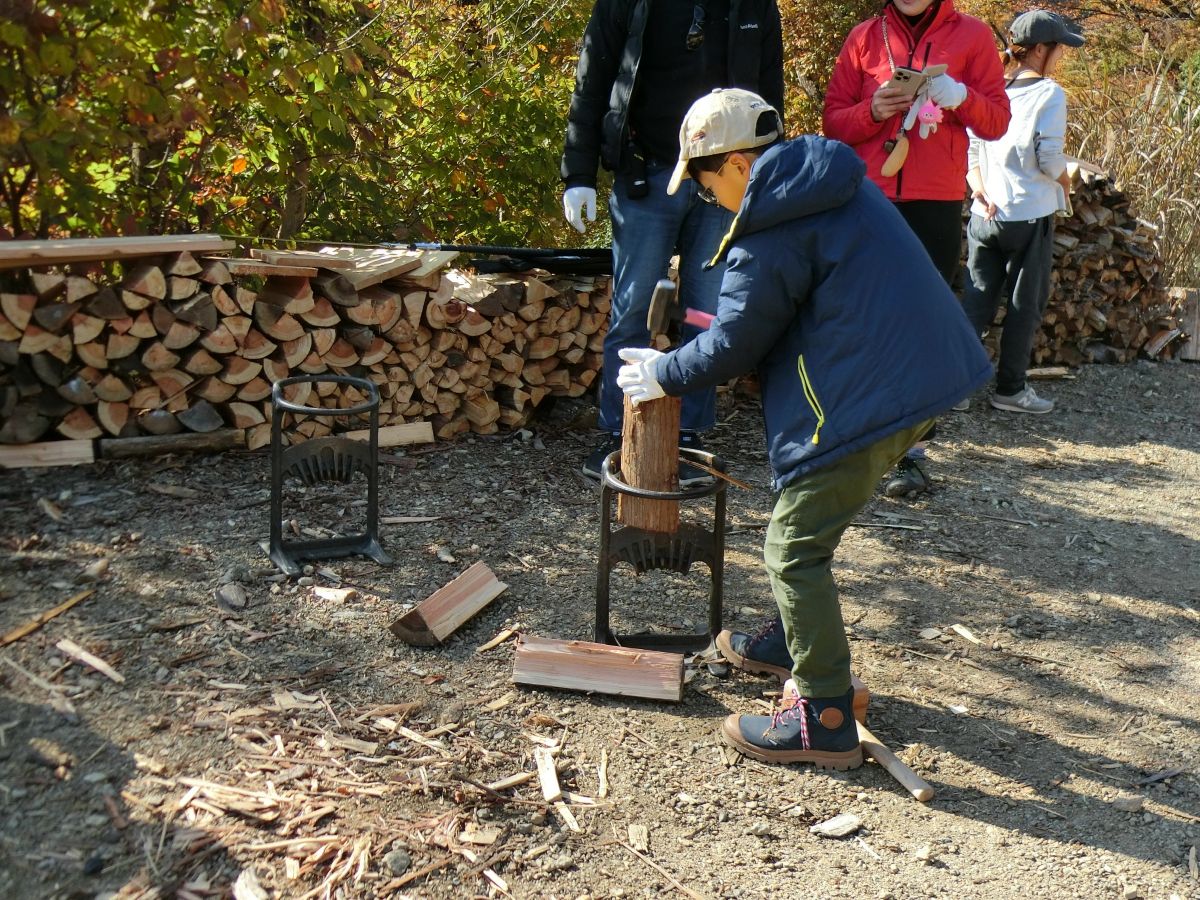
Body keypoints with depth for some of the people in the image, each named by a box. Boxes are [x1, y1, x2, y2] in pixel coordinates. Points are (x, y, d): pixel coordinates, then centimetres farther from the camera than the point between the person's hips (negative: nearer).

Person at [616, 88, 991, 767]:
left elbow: (732, 347, -7)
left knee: (796, 549, -2)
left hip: (864, 399, -10)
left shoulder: (770, 236, -15)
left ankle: (825, 722, 4)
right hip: (921, 374, 10)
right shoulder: (841, 186, 14)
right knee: (813, 517, 24)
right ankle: (795, 641, 40)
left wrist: (663, 375, 10)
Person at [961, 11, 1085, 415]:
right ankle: (1010, 389, 12)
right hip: (1029, 215, -5)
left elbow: (970, 149, 5)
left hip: (984, 215, 5)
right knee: (1025, 305, 6)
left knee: (976, 301, 9)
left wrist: (980, 188, -2)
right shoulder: (1049, 94, -9)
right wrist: (1065, 183, 6)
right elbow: (1049, 158, -13)